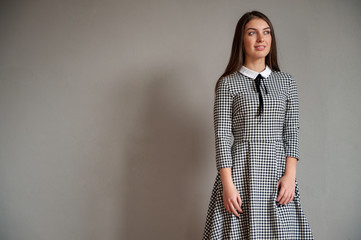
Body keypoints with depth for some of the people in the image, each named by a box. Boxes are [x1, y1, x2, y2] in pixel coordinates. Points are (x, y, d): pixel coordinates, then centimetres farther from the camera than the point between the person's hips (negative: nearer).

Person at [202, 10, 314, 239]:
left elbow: (292, 132, 6)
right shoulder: (228, 84, 2)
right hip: (241, 170, -2)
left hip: (278, 170, 3)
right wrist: (227, 184, -11)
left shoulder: (287, 82, 10)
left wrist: (290, 175, -6)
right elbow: (222, 136, -4)